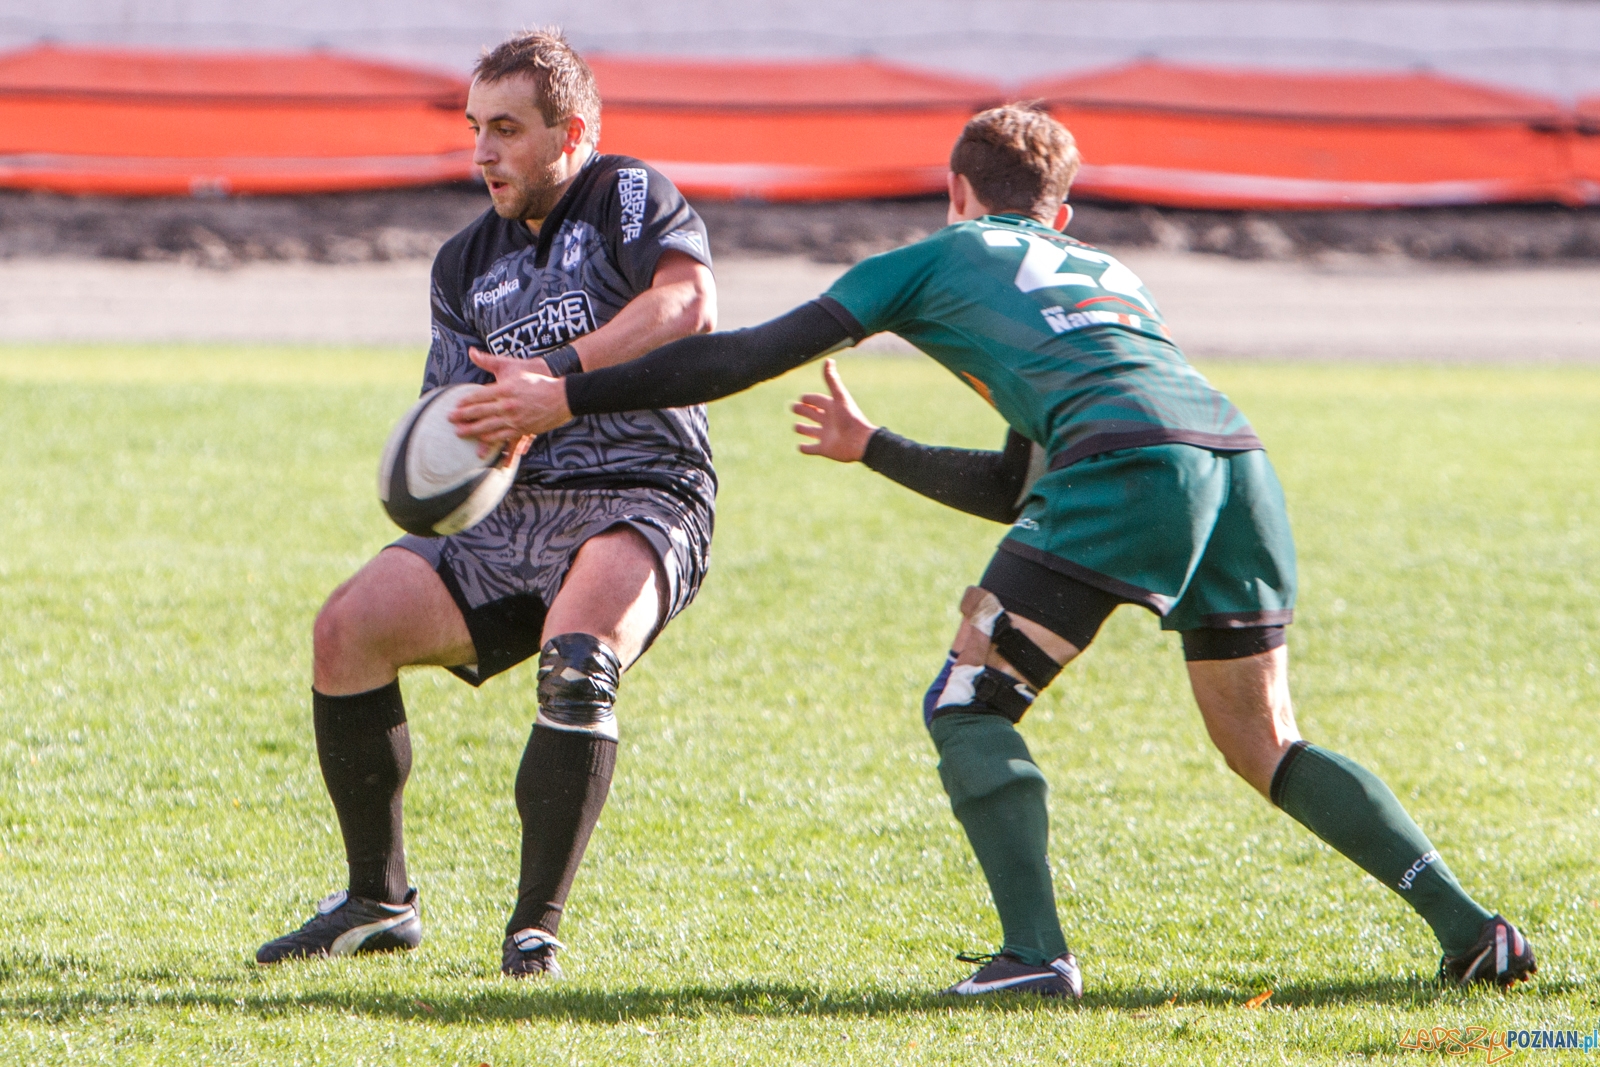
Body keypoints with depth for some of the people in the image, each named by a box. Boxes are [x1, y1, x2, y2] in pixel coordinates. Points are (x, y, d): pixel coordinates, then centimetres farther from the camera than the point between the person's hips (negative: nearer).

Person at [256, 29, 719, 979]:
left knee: (577, 654, -36)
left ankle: (537, 929, -27)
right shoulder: (467, 262, 17)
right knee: (349, 628, -11)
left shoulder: (632, 198, -1)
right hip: (516, 511, 7)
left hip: (641, 503, -7)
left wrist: (560, 371, -30)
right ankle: (381, 901, 4)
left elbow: (690, 304, -22)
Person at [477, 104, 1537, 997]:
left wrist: (566, 397, 21)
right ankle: (1468, 928, 9)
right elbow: (1021, 487, 42)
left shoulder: (939, 256, 23)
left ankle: (1036, 952, -11)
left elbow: (752, 356, 17)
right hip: (1236, 452, 6)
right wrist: (871, 447, 54)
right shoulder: (1104, 272, 39)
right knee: (1264, 745, 17)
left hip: (1127, 458, -6)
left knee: (969, 705, 3)